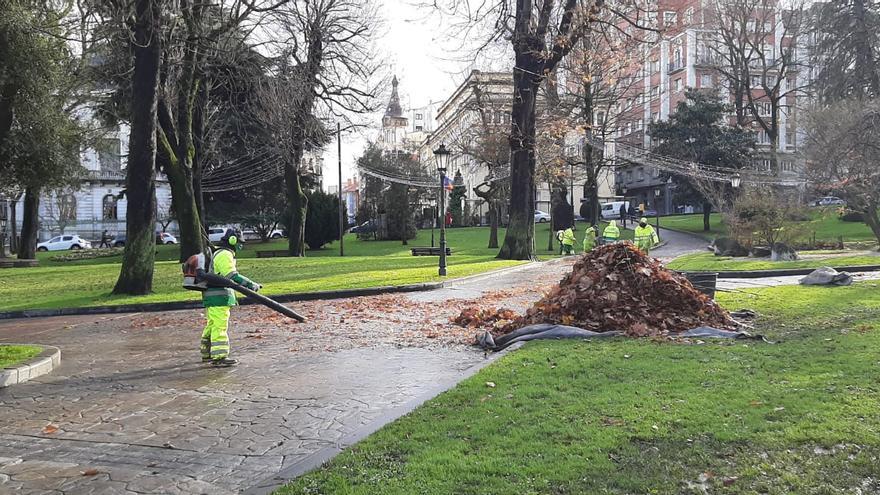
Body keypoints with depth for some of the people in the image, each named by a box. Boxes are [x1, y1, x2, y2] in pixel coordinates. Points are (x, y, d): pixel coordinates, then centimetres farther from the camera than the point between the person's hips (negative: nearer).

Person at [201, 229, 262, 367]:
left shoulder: (218, 254, 22)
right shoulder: (225, 255, -12)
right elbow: (233, 276, -23)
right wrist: (250, 284, -27)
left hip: (212, 296, 11)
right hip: (219, 297, -11)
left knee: (212, 325, 17)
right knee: (220, 326, -11)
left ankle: (207, 354, 27)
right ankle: (219, 357, -12)